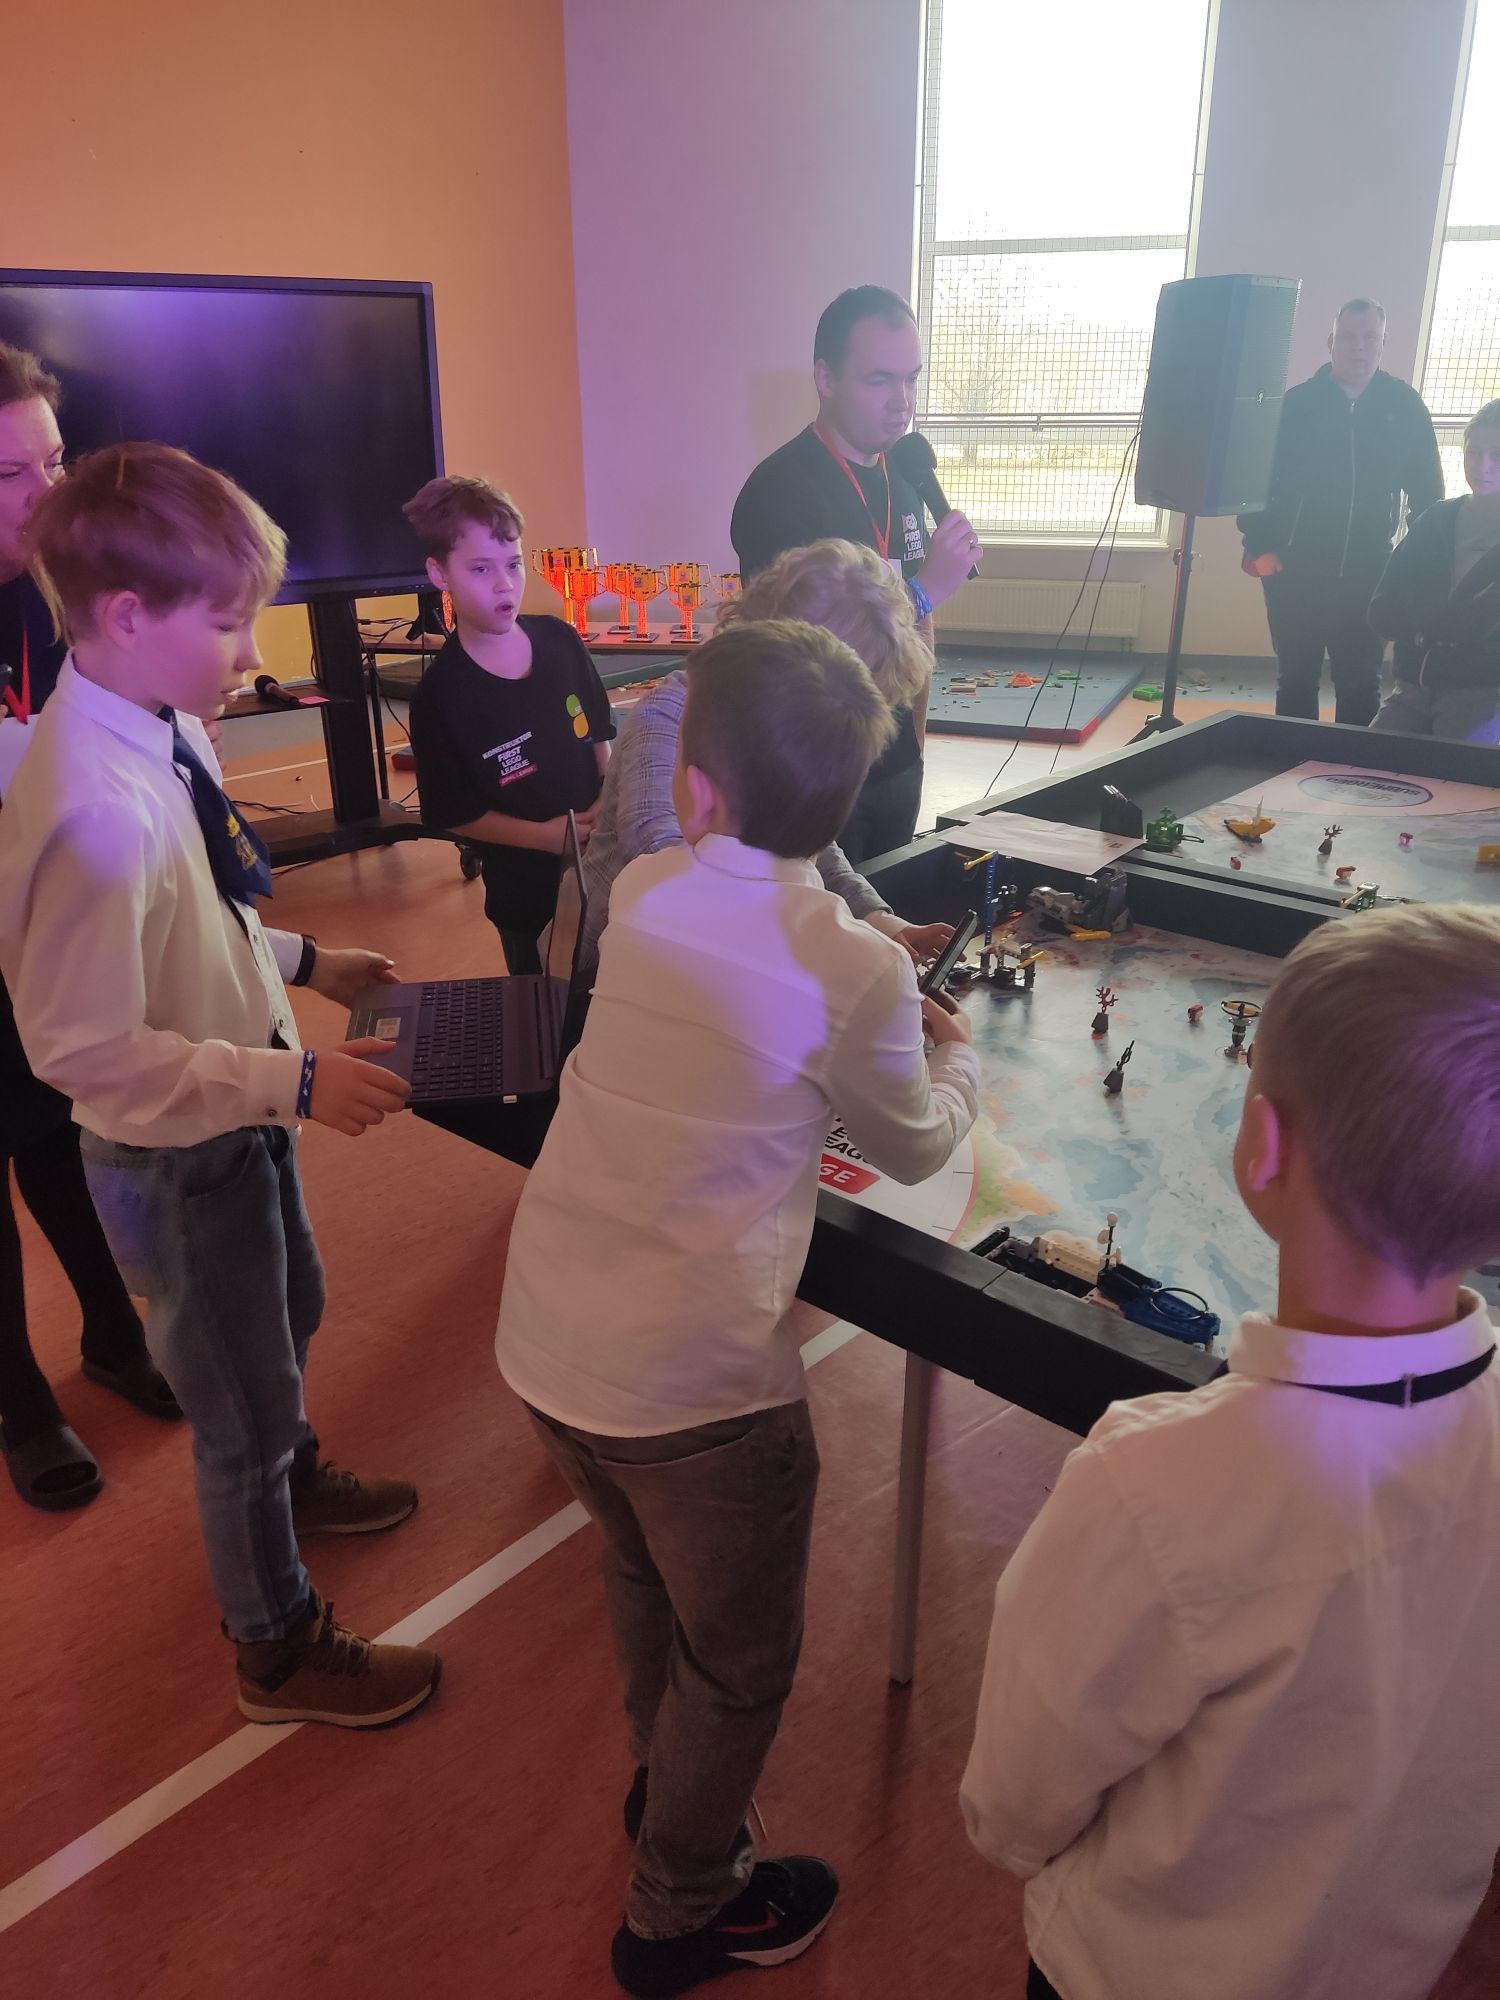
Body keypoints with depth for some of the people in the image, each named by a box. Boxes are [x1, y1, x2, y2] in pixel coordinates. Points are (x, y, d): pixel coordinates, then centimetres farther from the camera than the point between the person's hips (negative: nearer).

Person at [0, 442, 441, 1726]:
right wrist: (293, 1083, -29)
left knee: (289, 1314, 32)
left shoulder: (167, 727, -6)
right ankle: (281, 1649, 40)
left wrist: (299, 961, 4)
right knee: (243, 1405, 13)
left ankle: (291, 1478, 64)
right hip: (172, 1155, -8)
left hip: (239, 1110, 9)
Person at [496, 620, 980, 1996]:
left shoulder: (640, 897, -3)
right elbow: (915, 1149, 1)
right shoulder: (856, 969, -17)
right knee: (738, 1664, 21)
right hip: (691, 1380, -6)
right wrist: (955, 1054, 20)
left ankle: (662, 1780, 58)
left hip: (545, 1339, 6)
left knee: (644, 1575, 32)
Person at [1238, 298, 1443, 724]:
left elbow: (1426, 489, 7)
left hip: (1366, 574, 1)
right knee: (1295, 681, 8)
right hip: (1295, 571, -1)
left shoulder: (1405, 406, 3)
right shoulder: (1297, 402, -1)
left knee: (1360, 684, 5)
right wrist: (1259, 546, -11)